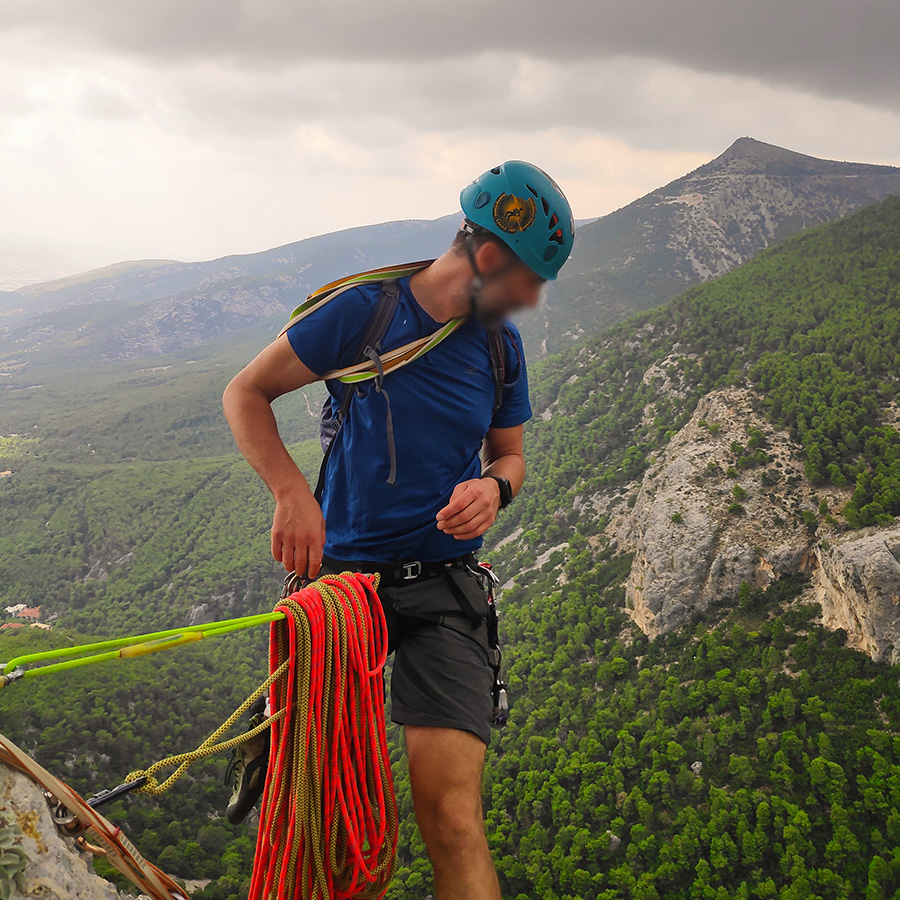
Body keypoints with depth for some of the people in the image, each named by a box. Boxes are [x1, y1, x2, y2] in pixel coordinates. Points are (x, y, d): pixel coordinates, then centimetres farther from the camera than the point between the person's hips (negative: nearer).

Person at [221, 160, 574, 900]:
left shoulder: (501, 345, 5)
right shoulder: (365, 311, -8)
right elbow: (246, 394, -2)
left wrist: (493, 487, -9)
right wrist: (292, 492, -17)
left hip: (443, 590, 2)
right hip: (341, 574, -2)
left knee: (452, 817, -12)